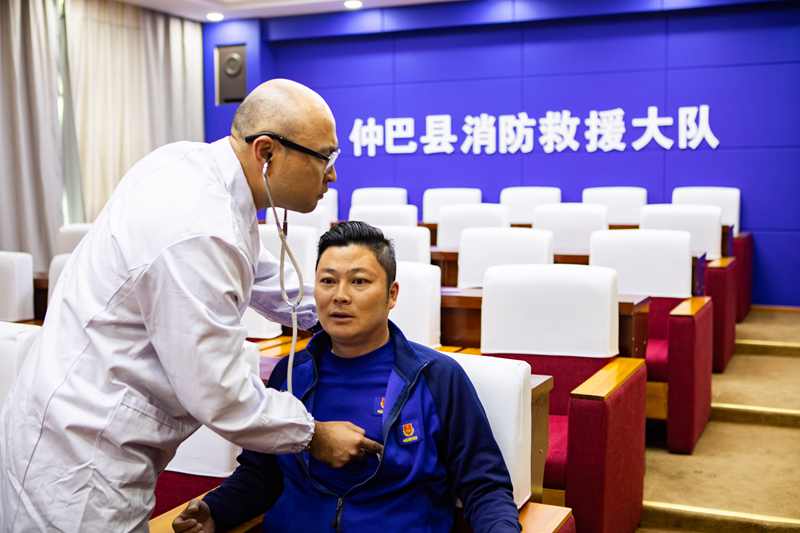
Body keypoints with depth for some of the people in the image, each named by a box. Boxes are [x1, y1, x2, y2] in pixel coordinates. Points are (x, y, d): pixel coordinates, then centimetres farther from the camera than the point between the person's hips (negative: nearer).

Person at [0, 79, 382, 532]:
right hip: (79, 462, -9)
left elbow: (257, 272, 17)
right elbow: (221, 397, -22)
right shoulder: (197, 234, -30)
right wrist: (313, 435, -8)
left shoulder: (195, 161, -2)